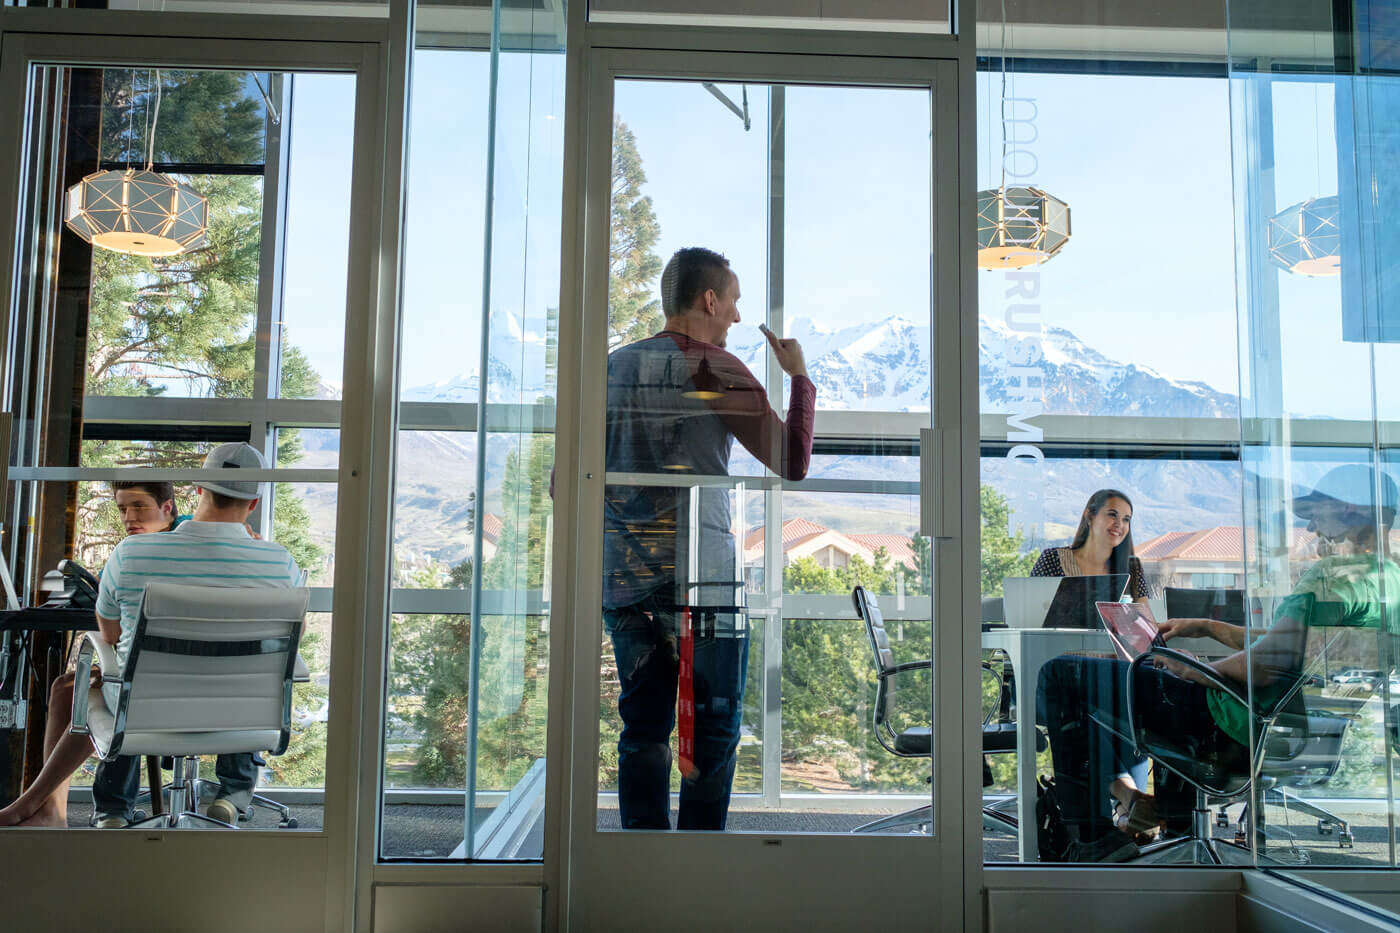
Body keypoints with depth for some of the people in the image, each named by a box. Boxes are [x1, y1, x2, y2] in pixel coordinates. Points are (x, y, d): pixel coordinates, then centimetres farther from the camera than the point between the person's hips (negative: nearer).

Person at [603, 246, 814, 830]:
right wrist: (799, 377, 5)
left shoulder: (614, 365, 11)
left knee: (642, 729, 11)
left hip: (623, 579, 6)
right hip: (700, 580, -5)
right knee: (712, 732, 4)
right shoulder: (715, 369, -7)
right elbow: (792, 463, -7)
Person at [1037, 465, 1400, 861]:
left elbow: (1268, 663, -29)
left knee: (1061, 675, -10)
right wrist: (1209, 628, 22)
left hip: (1243, 728, -11)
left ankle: (1088, 838, -4)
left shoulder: (1330, 574, -20)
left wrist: (1198, 671, -11)